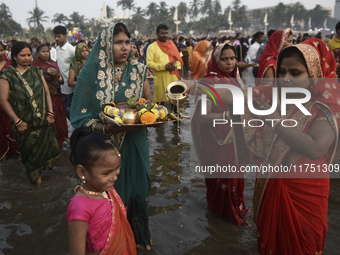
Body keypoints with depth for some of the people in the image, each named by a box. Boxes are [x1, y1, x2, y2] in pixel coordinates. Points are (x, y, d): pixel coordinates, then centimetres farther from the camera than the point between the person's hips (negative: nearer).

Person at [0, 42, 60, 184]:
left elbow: (47, 93, 6)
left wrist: (50, 113, -4)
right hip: (24, 124, -3)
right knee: (29, 151, 10)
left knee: (46, 147, 7)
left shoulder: (36, 72, 7)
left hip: (43, 122, 3)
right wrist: (17, 121, -12)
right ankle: (35, 175, 31)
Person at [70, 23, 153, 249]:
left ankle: (138, 235, 42)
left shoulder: (138, 71, 0)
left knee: (136, 188, 16)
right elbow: (80, 116, -10)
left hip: (135, 145, 3)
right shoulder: (92, 74, -9)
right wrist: (106, 128, -27)